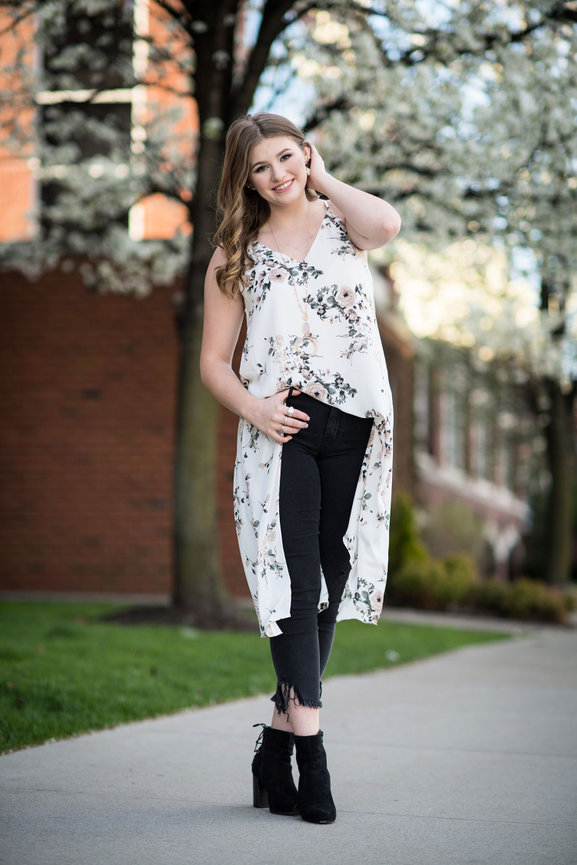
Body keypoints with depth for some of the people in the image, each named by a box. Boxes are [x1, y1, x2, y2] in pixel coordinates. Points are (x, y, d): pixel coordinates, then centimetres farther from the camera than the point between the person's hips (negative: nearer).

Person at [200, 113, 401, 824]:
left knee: (331, 582, 4)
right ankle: (311, 748, -14)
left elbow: (386, 224, -14)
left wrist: (324, 180, 2)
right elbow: (214, 360, 8)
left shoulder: (342, 223, 12)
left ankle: (278, 741, 15)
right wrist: (254, 409, -11)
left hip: (356, 430, 2)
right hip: (282, 432, -2)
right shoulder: (236, 256, 10)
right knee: (294, 581, -12)